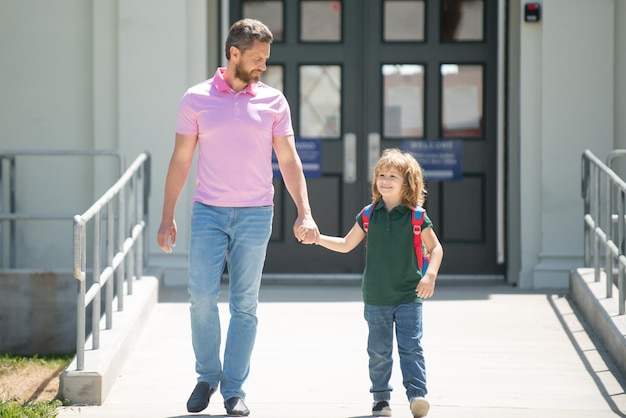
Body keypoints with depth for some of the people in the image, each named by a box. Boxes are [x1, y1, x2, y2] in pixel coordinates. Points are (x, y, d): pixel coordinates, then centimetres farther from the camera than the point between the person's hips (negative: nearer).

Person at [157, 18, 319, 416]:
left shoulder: (273, 101, 5)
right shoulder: (196, 99, 3)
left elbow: (289, 160, 5)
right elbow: (181, 160, 6)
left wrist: (304, 213, -4)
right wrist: (168, 216, 3)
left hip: (255, 215, 1)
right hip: (208, 212, 0)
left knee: (245, 305, 1)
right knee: (202, 297, -7)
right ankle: (207, 376, 13)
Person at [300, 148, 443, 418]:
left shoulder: (416, 217, -4)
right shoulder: (369, 215, 4)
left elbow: (435, 248, 3)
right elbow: (346, 244, 14)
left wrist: (430, 275, -12)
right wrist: (318, 239, 2)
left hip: (408, 296, -3)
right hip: (376, 297, 3)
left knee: (410, 347, -10)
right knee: (378, 351, 7)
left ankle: (417, 394, -10)